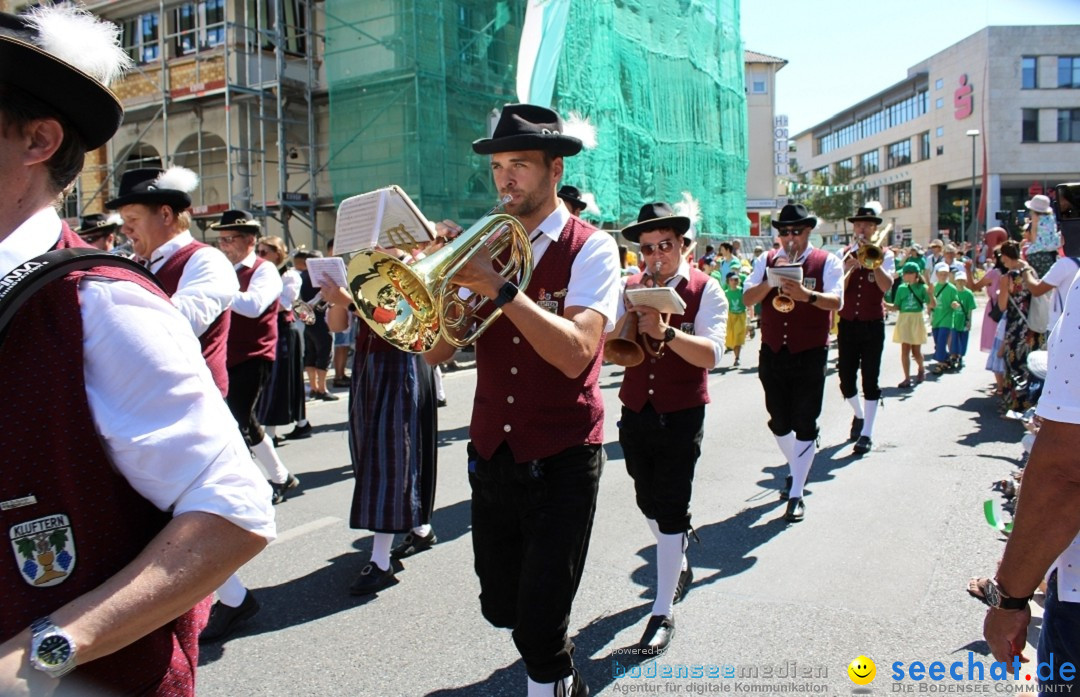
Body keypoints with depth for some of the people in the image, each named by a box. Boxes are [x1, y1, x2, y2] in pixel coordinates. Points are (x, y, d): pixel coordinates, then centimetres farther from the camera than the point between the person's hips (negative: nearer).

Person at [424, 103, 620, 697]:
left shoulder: (590, 248, -8)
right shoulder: (484, 243, 5)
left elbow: (575, 354, -24)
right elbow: (435, 352, -1)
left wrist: (498, 286, -27)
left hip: (561, 461, -5)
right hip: (491, 452, 5)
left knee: (539, 624, -4)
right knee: (500, 606, 18)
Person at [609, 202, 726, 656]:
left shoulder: (705, 290, -7)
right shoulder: (630, 288, 4)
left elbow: (710, 354, -21)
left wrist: (666, 331, -35)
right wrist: (629, 318, -21)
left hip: (681, 415, -4)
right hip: (636, 411, 5)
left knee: (671, 507, -3)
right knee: (648, 501, 18)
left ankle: (663, 612, 9)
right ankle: (679, 566, 44)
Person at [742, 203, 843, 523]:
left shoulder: (827, 262, -2)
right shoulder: (767, 261, 7)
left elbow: (836, 301, -17)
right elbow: (747, 298, -4)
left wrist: (807, 294, -35)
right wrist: (771, 280, -20)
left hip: (809, 355, -3)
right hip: (772, 353, 4)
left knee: (805, 424, 0)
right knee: (778, 421, 14)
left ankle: (796, 494, 7)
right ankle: (796, 470, 38)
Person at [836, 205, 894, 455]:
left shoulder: (885, 254, 2)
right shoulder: (845, 254, 6)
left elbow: (886, 286, -15)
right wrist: (850, 266, -18)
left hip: (873, 324, -2)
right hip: (847, 323, 2)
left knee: (870, 380, -3)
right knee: (846, 378, 5)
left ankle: (867, 434, 3)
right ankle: (859, 414, 35)